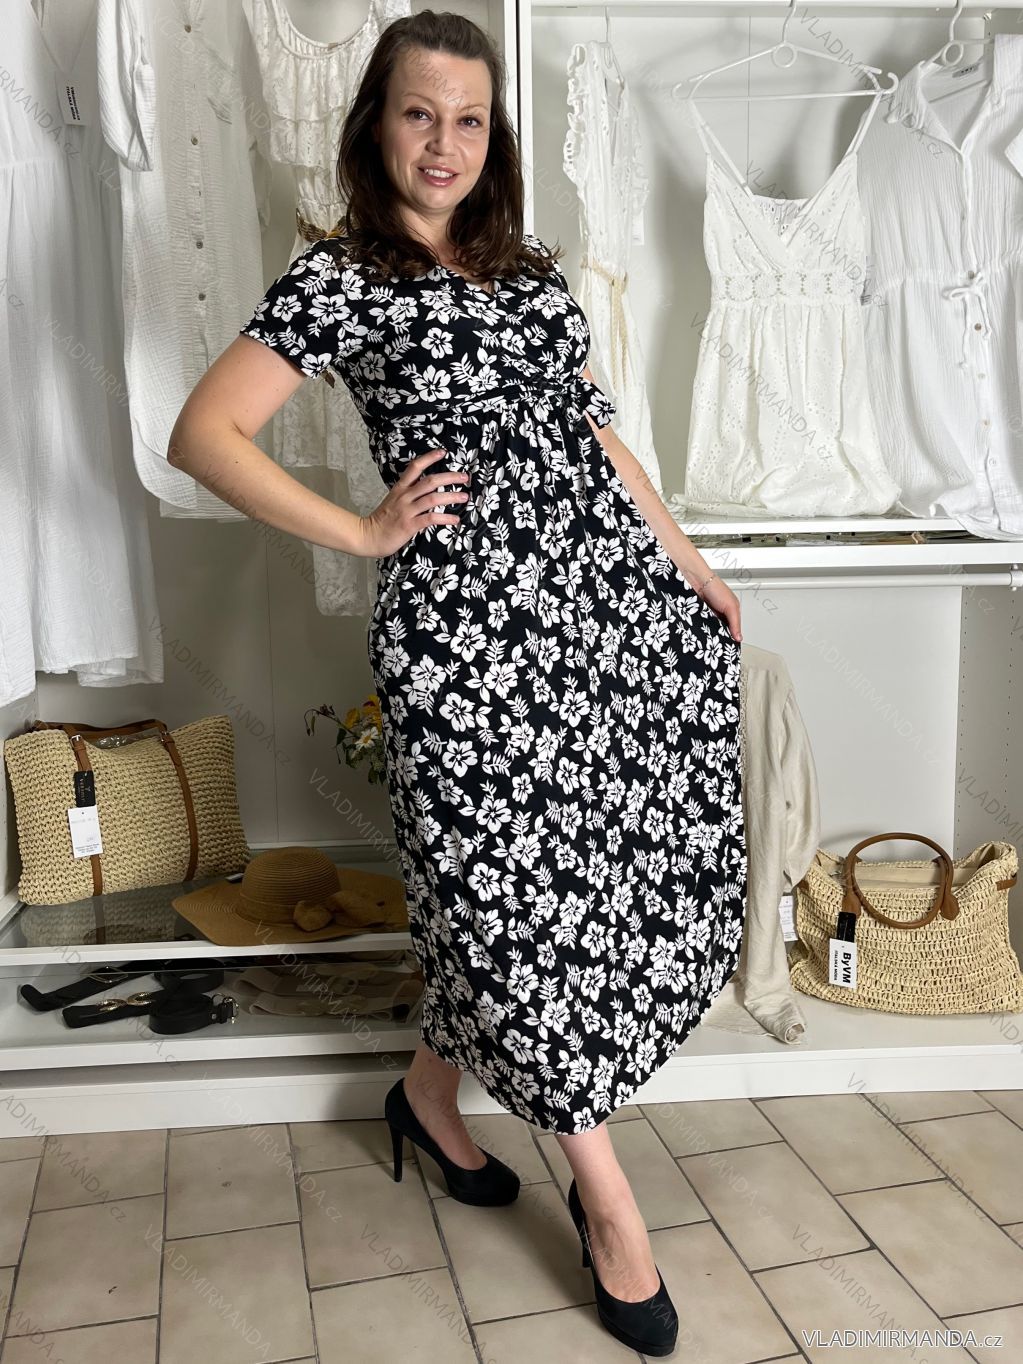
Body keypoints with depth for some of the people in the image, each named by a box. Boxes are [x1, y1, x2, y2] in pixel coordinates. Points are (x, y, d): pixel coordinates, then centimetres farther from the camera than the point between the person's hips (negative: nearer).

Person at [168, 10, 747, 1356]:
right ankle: (612, 1203, 18)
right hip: (470, 613, -6)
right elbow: (204, 434, -6)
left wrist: (687, 556, 18)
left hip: (610, 587, 7)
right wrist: (363, 532, -7)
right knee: (518, 887, -1)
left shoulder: (531, 266, 18)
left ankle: (432, 1087, 31)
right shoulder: (337, 278, 0)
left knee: (635, 860, 9)